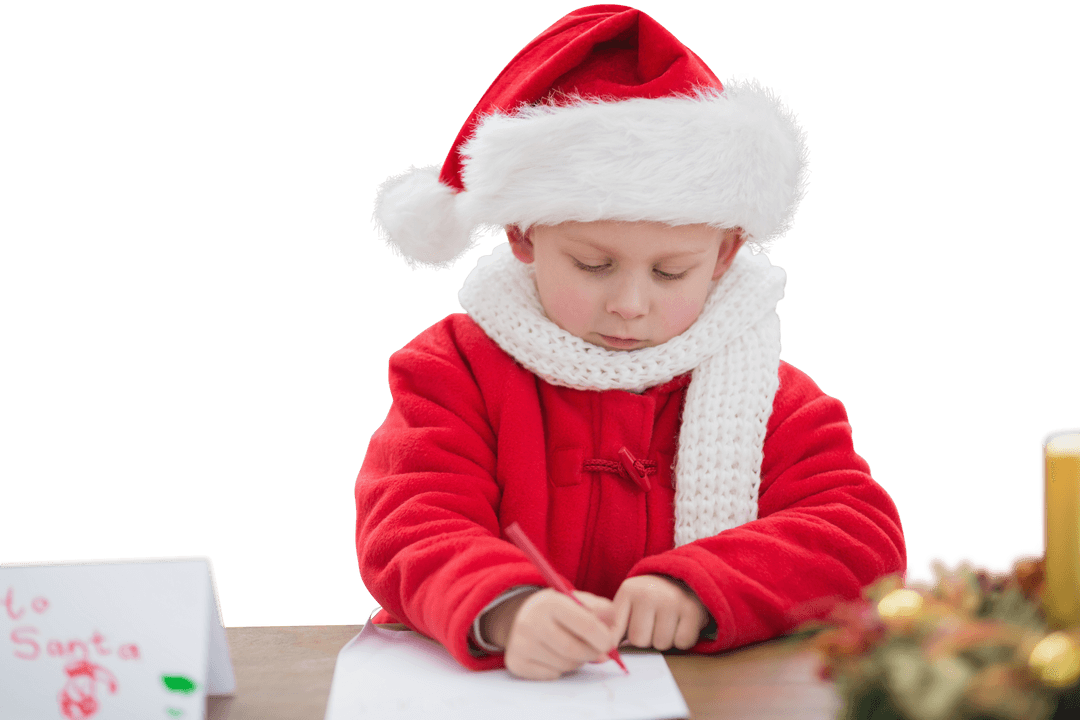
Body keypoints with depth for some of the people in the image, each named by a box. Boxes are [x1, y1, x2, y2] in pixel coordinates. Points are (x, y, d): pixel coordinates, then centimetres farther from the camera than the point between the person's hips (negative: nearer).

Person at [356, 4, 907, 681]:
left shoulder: (767, 395, 4)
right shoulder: (457, 372, 0)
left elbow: (864, 536, -7)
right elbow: (411, 533, -13)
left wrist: (698, 588, -24)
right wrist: (507, 609, -36)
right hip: (503, 683, -1)